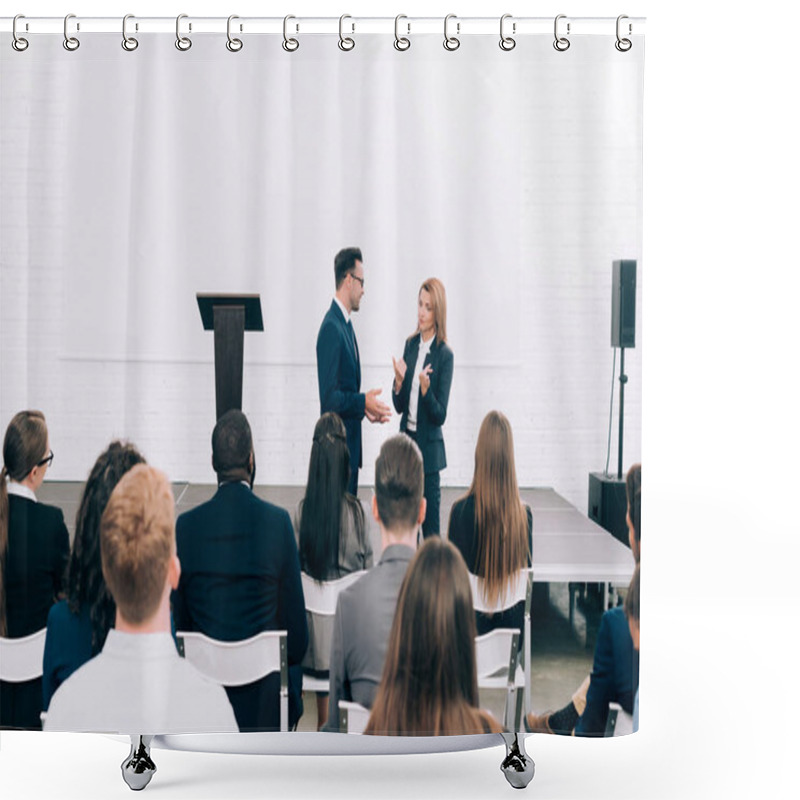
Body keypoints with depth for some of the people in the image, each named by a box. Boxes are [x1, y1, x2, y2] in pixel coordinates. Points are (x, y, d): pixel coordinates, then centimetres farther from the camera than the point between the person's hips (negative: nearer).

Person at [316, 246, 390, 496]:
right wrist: (363, 402, -17)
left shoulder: (346, 324, 14)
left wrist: (366, 407, 7)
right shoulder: (331, 328, -18)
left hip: (350, 440, 10)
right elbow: (329, 398, -22)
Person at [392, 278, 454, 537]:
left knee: (430, 529, 0)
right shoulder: (410, 344, 7)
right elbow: (399, 406, 7)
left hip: (429, 447, -5)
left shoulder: (444, 354, -9)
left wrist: (425, 387, -27)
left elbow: (440, 416, -11)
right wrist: (399, 381, -12)